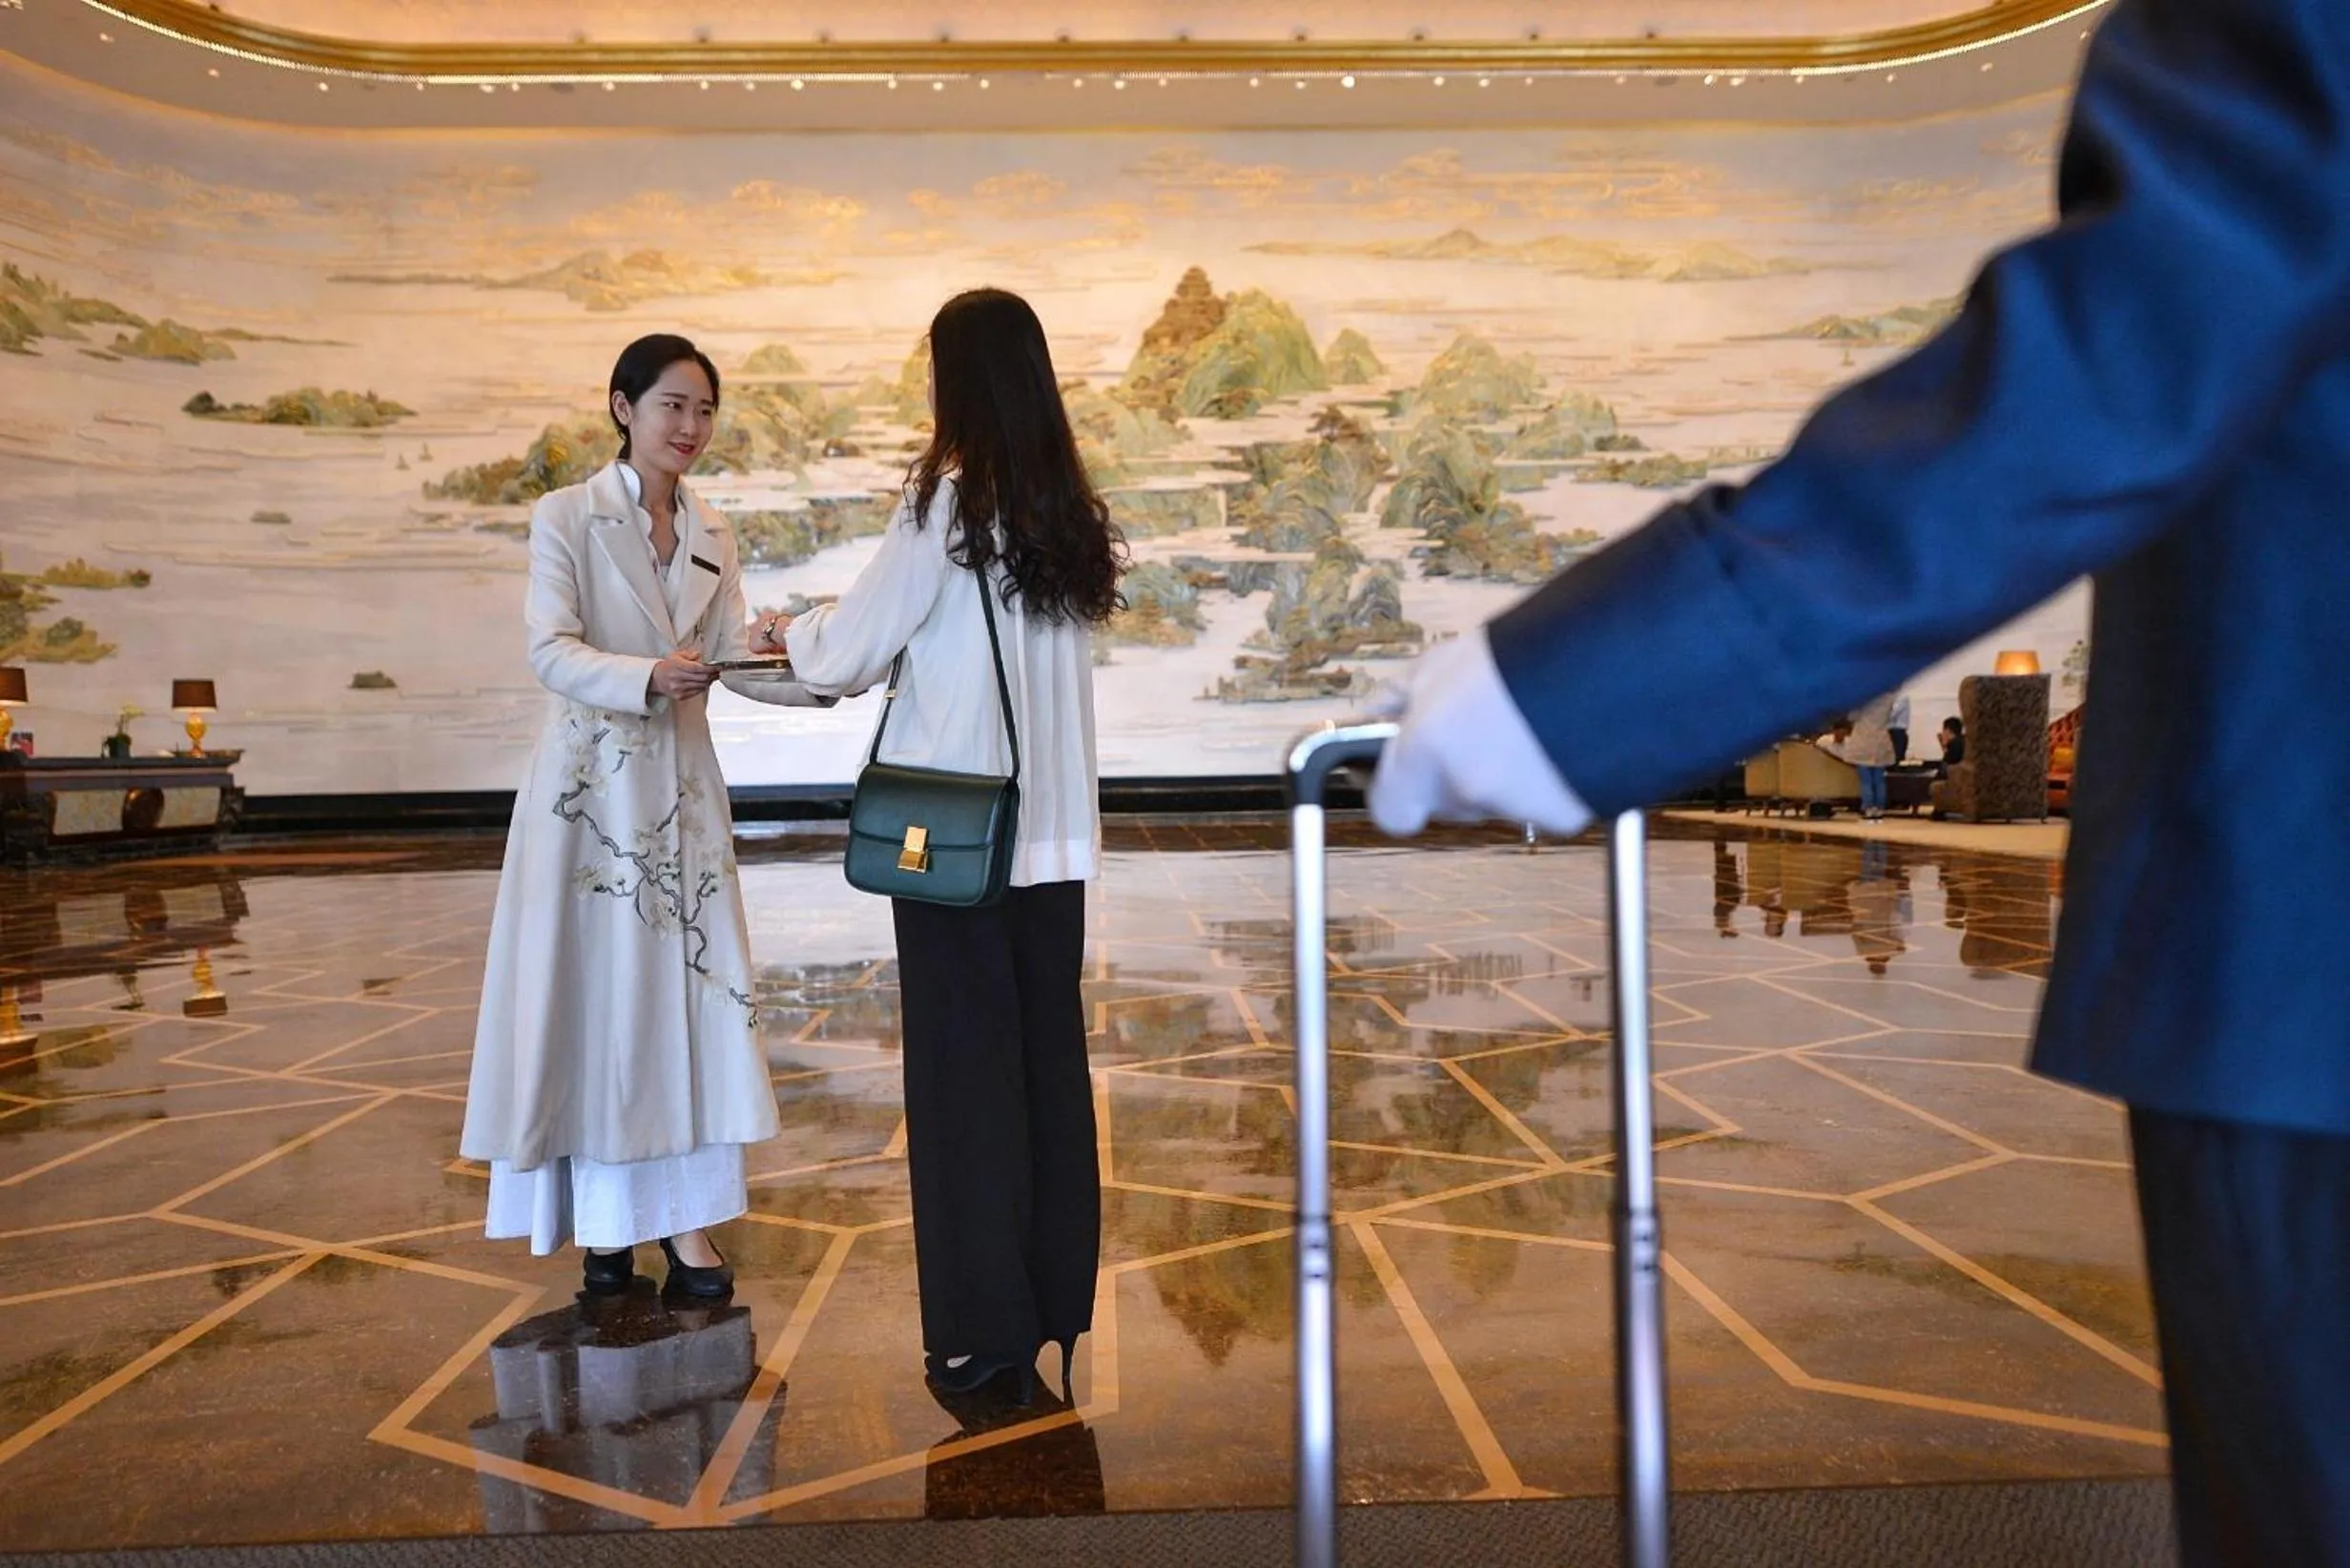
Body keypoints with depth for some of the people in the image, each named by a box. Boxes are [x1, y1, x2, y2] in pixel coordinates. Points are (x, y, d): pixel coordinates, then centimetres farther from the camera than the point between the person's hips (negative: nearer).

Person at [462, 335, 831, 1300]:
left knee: (689, 989, 2)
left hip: (683, 786, 4)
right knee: (595, 996, 2)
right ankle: (603, 1222, 14)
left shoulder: (713, 536, 11)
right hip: (592, 785, -4)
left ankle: (682, 1218, 9)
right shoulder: (566, 516, -3)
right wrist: (647, 676, -31)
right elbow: (551, 653, -14)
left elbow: (737, 659, 4)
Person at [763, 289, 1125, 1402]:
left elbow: (847, 658, -5)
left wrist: (800, 632, 16)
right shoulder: (1068, 515, 7)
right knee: (1051, 1060, 12)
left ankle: (984, 1330, 12)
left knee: (965, 1074, 3)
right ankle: (1053, 1305, 25)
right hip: (1053, 832, 6)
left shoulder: (947, 504, -10)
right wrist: (853, 639, 24)